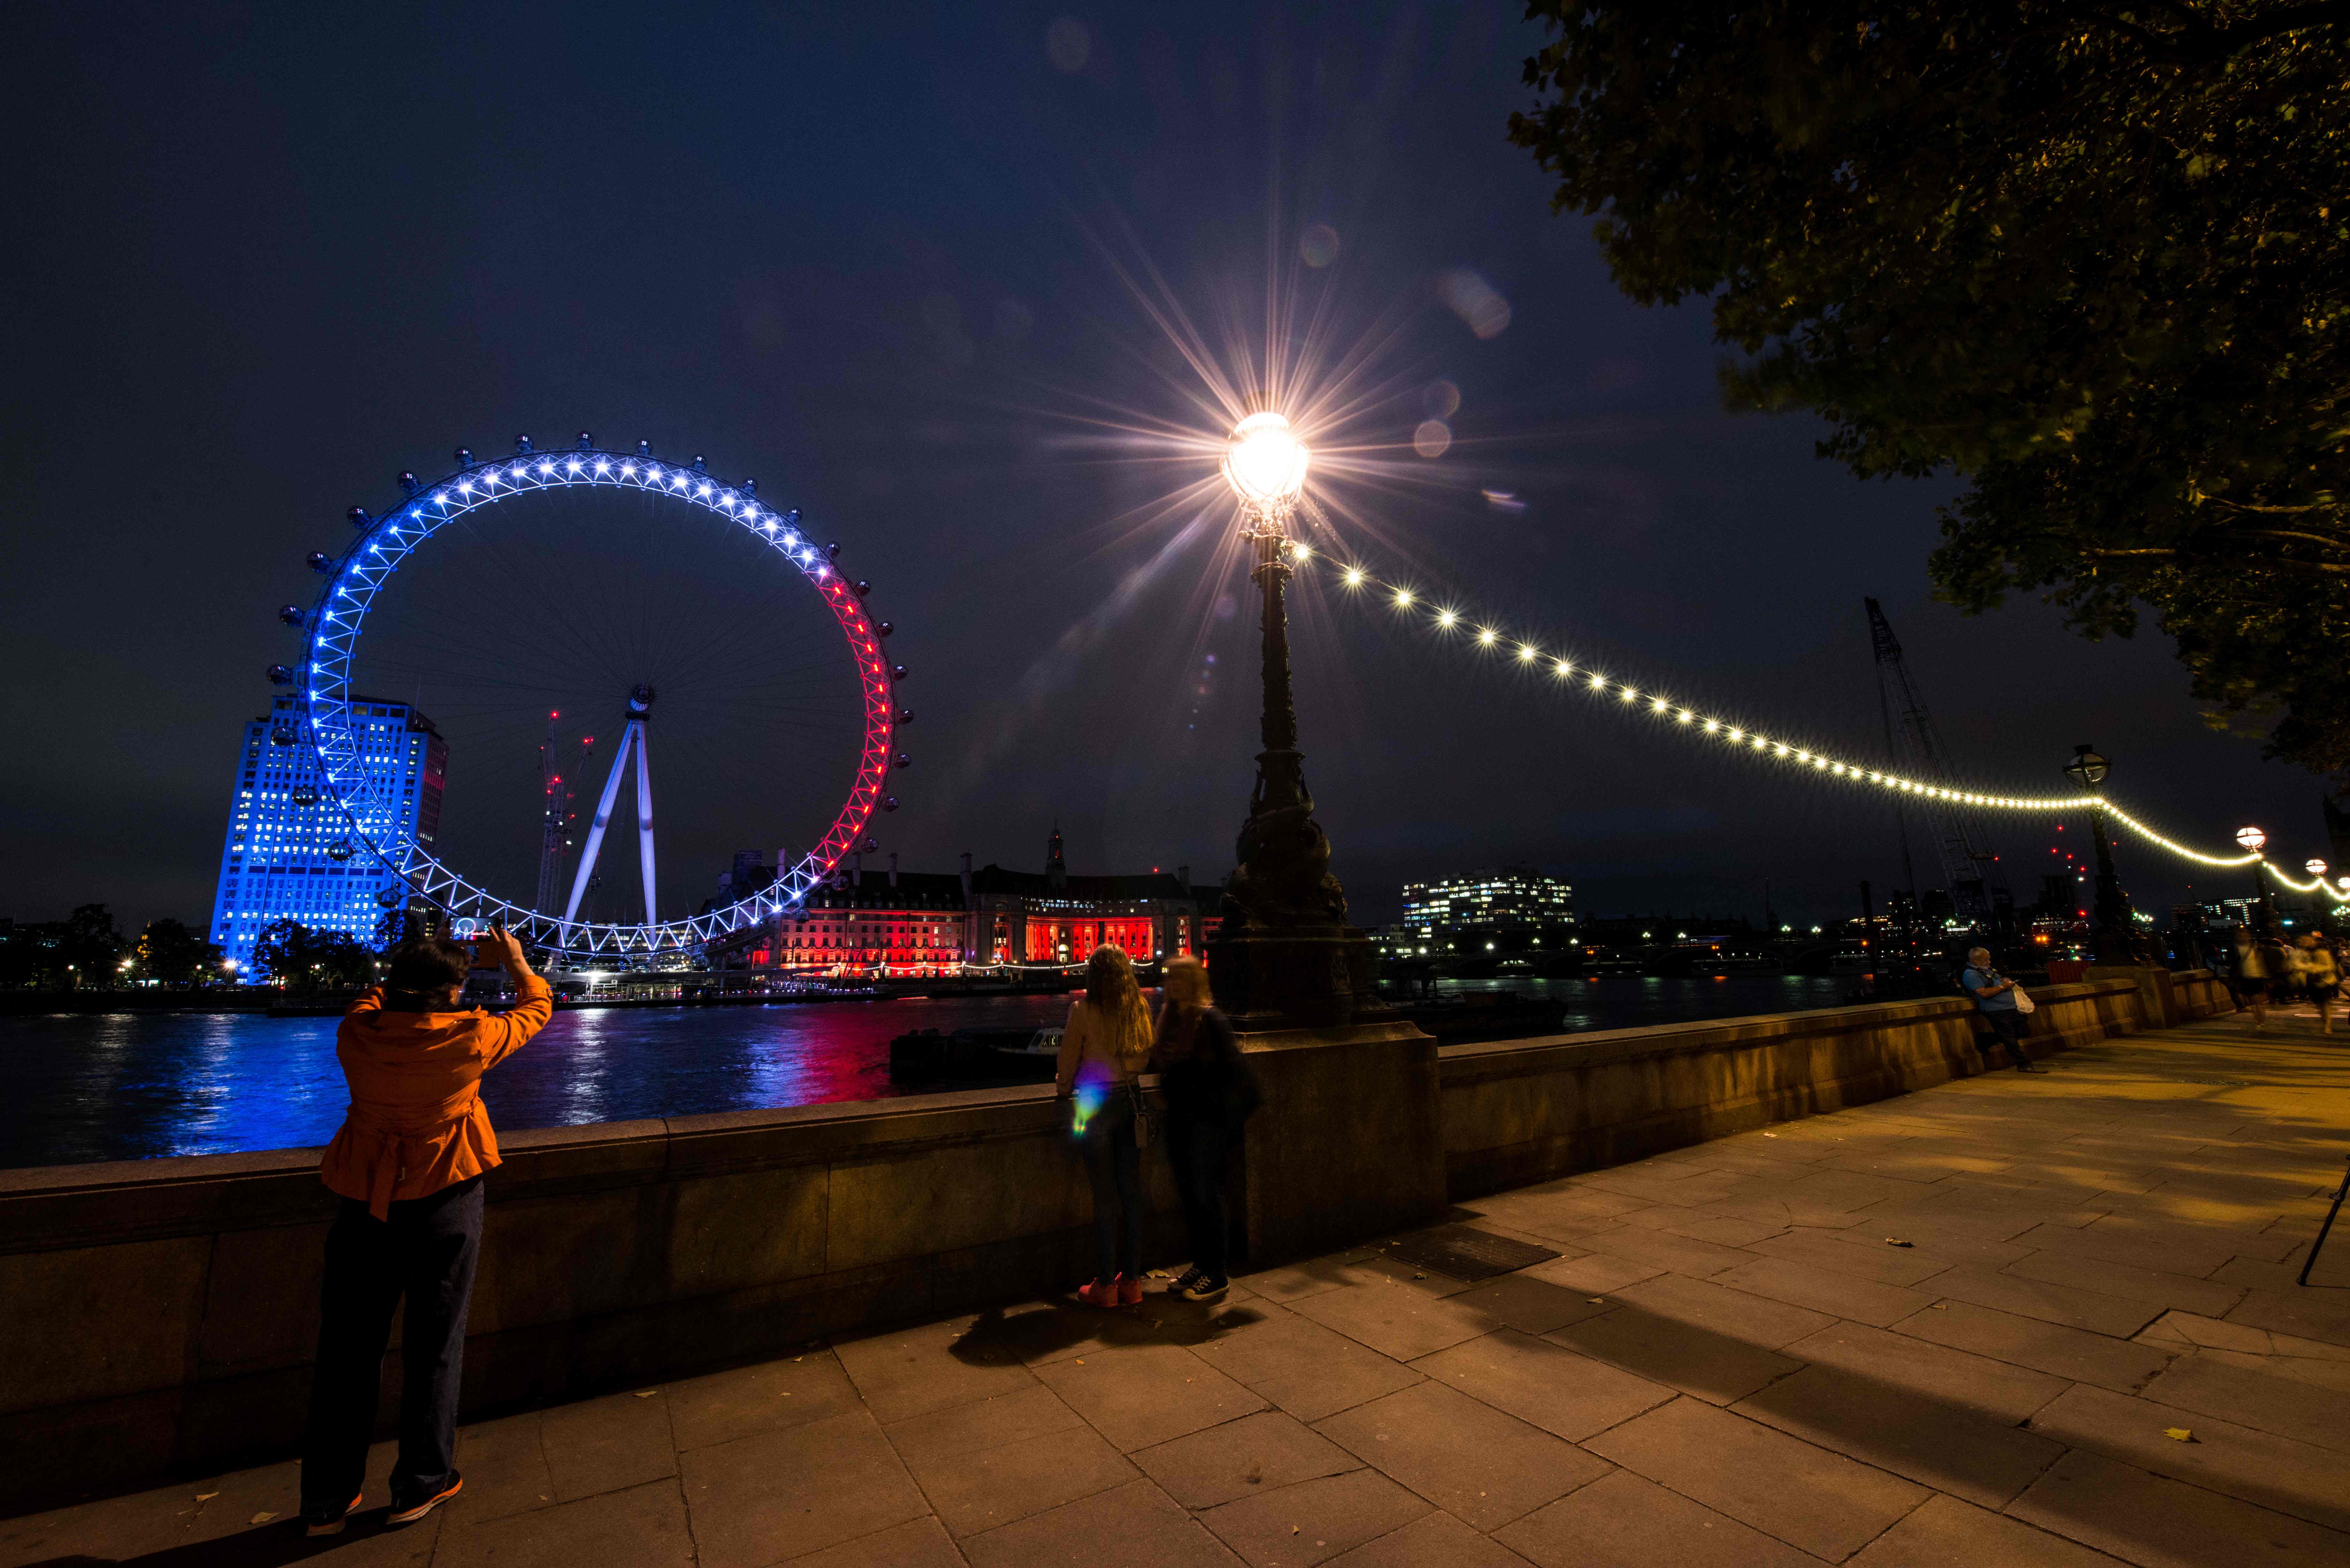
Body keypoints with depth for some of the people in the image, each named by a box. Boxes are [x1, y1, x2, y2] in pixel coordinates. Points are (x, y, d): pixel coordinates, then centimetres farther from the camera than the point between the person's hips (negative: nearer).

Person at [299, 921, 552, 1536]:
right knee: (434, 1346, 12)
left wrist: (425, 963, 24)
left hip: (365, 1203, 3)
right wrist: (514, 960, 16)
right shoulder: (469, 1037, -19)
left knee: (348, 1348, 16)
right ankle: (420, 1487, 27)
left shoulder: (357, 1032, -11)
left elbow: (384, 997, 14)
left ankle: (327, 1502, 29)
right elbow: (537, 1008, 1)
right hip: (443, 1202, -3)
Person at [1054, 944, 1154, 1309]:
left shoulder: (1083, 1011, -12)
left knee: (1105, 1195, 4)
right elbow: (1146, 1059, 8)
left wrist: (1064, 1088, 15)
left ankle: (1105, 1285, 14)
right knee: (1132, 1190, 11)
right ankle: (1132, 1281, 21)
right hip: (1132, 1101, 4)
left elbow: (1069, 1061, -4)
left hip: (1096, 1104, -4)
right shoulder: (1140, 1010, 0)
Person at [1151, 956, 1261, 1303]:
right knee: (1189, 1193, 15)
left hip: (1207, 1119, -7)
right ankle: (1200, 1265, 29)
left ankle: (1216, 1275, 15)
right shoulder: (1170, 1018, 7)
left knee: (1205, 1194, 1)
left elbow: (1233, 1068, -14)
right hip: (1179, 1116, 8)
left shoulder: (1211, 1020, -15)